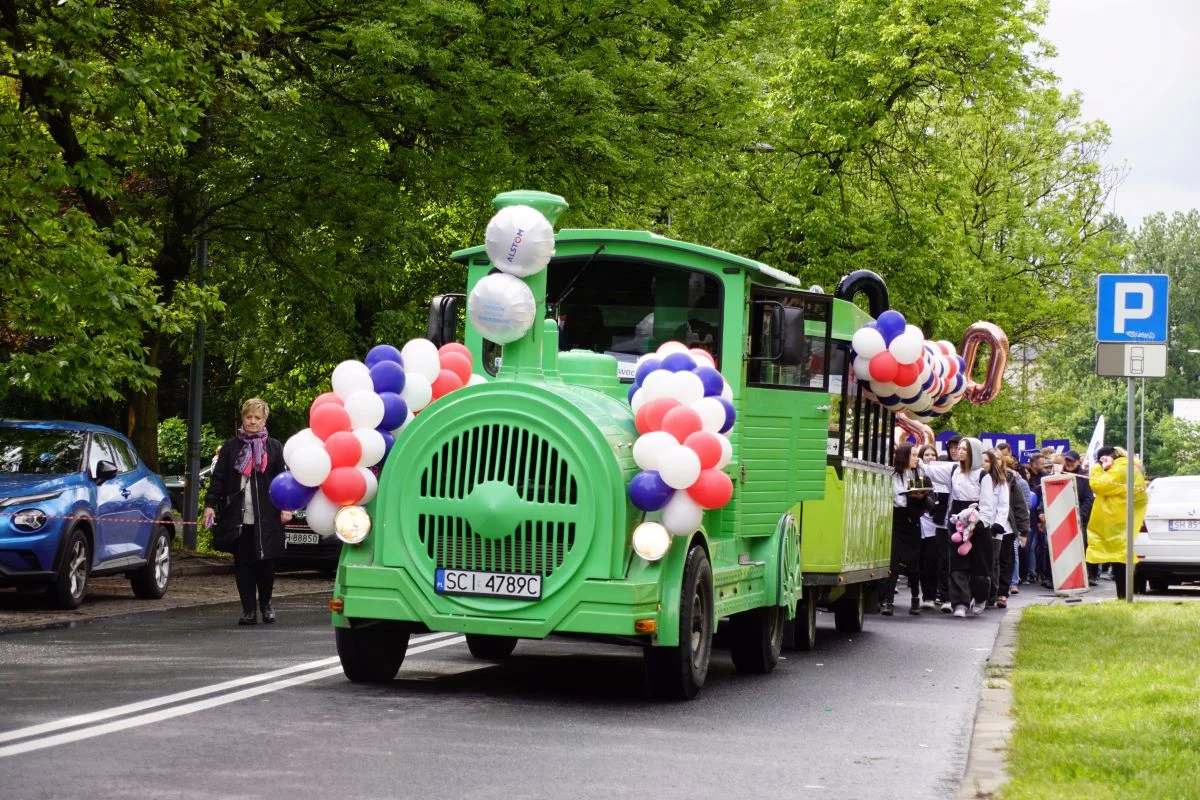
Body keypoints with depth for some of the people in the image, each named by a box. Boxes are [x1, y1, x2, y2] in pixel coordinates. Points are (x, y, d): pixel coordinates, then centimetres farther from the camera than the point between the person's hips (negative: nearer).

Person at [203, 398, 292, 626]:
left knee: (265, 563, 0)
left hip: (266, 518, -1)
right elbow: (218, 478, 7)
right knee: (243, 564, 1)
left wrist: (286, 508, -3)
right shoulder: (231, 448, 10)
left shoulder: (274, 447, 9)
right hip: (238, 517, 1)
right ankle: (248, 610, 6)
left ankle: (266, 604, 22)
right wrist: (210, 504, -3)